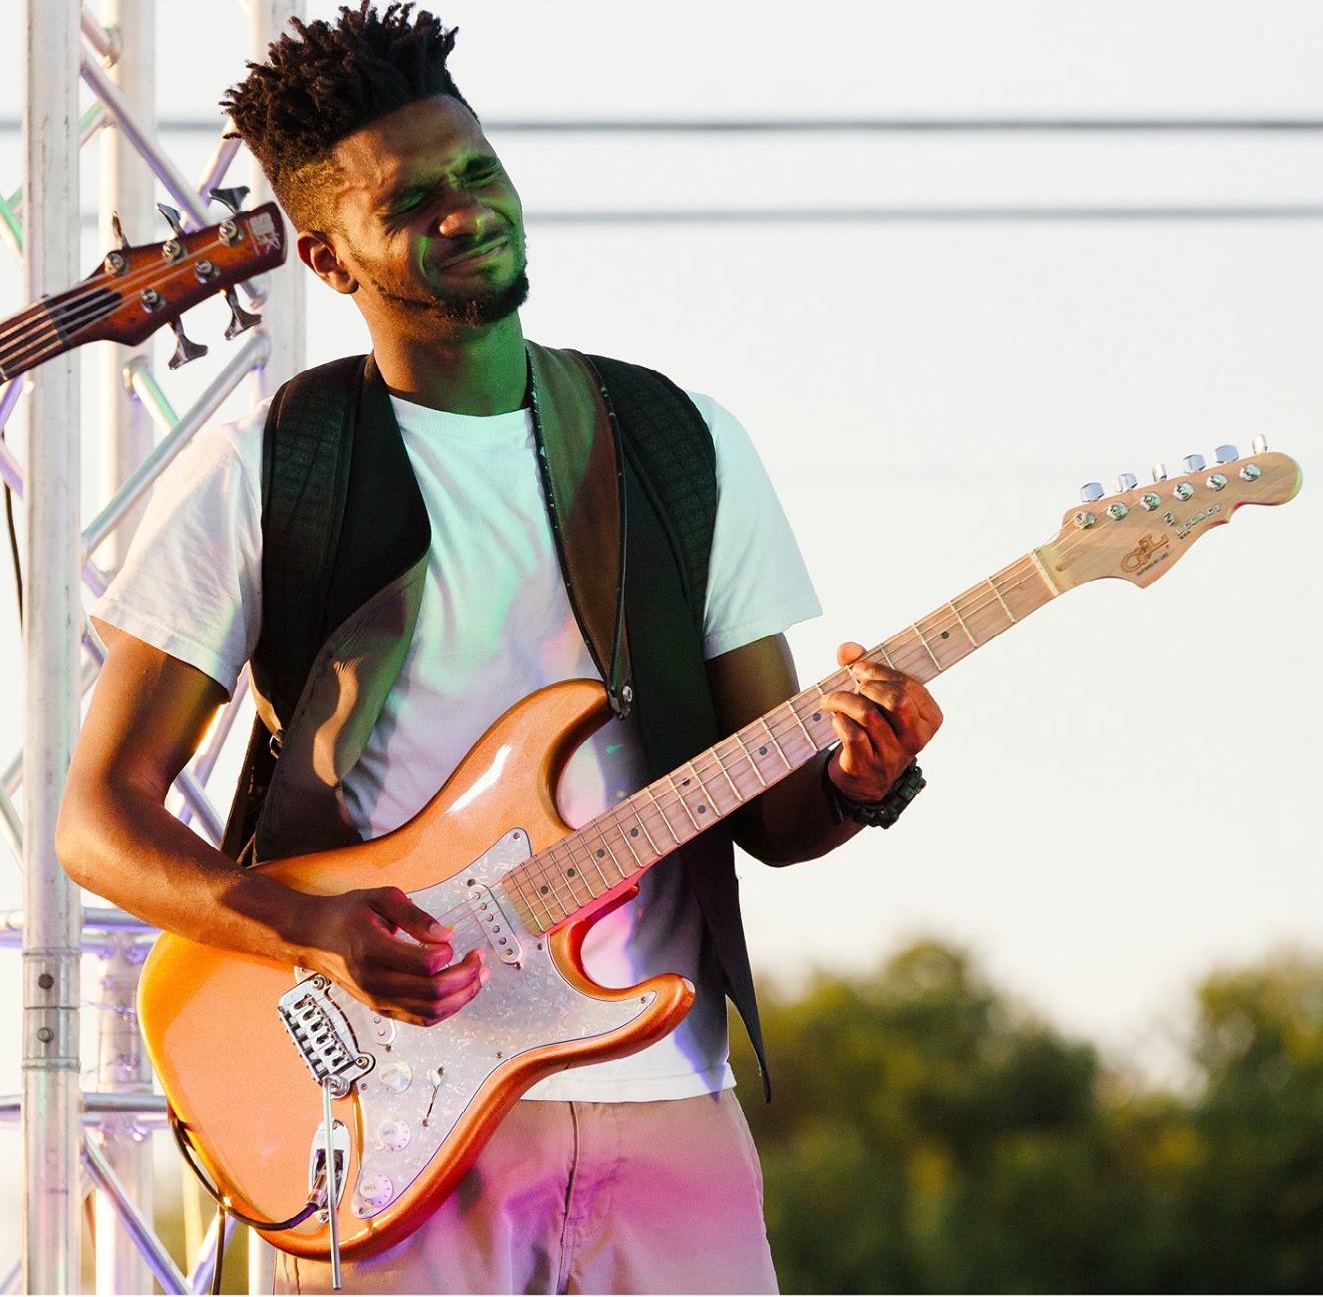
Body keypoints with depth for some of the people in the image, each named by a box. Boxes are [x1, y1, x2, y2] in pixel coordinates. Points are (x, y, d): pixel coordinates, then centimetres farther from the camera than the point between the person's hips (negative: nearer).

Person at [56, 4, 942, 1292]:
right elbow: (102, 814, 0)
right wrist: (312, 927, -17)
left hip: (661, 1103, 3)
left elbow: (769, 817, 13)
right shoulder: (260, 478, 2)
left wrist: (852, 780, -10)